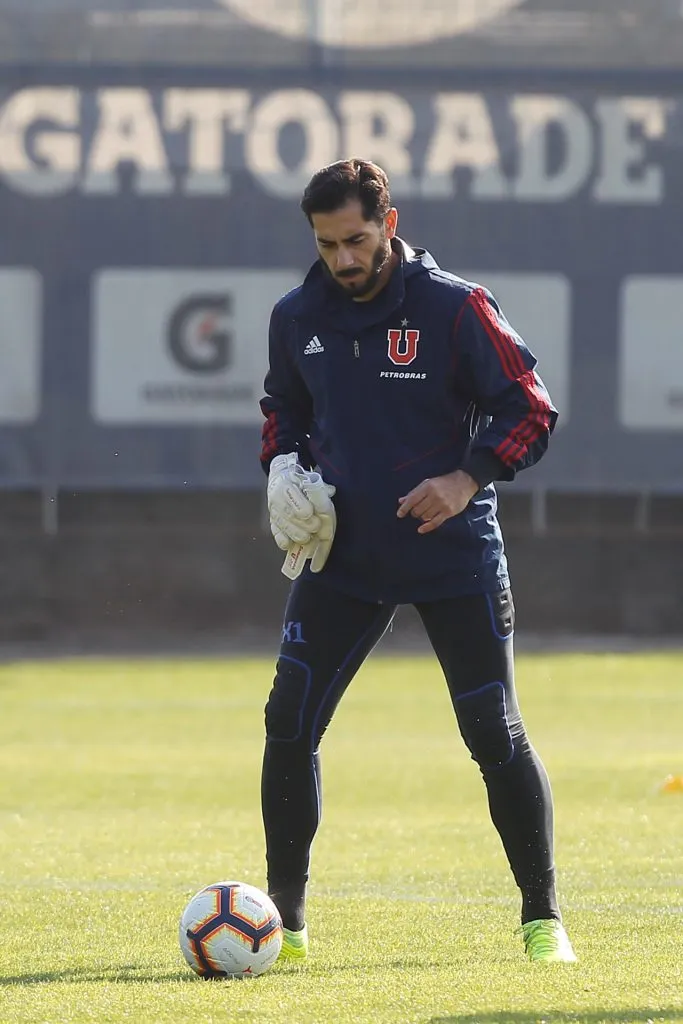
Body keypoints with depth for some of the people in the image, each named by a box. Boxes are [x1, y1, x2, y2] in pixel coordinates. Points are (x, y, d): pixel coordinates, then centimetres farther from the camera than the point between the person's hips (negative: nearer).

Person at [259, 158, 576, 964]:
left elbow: (529, 410, -7)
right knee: (289, 725, -2)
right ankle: (284, 918, 9)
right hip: (340, 555, 4)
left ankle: (542, 919, 9)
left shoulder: (456, 308, -11)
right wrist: (285, 468, 1)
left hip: (454, 556, -4)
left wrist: (467, 480, -20)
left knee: (496, 735, -3)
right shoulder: (297, 318, 3)